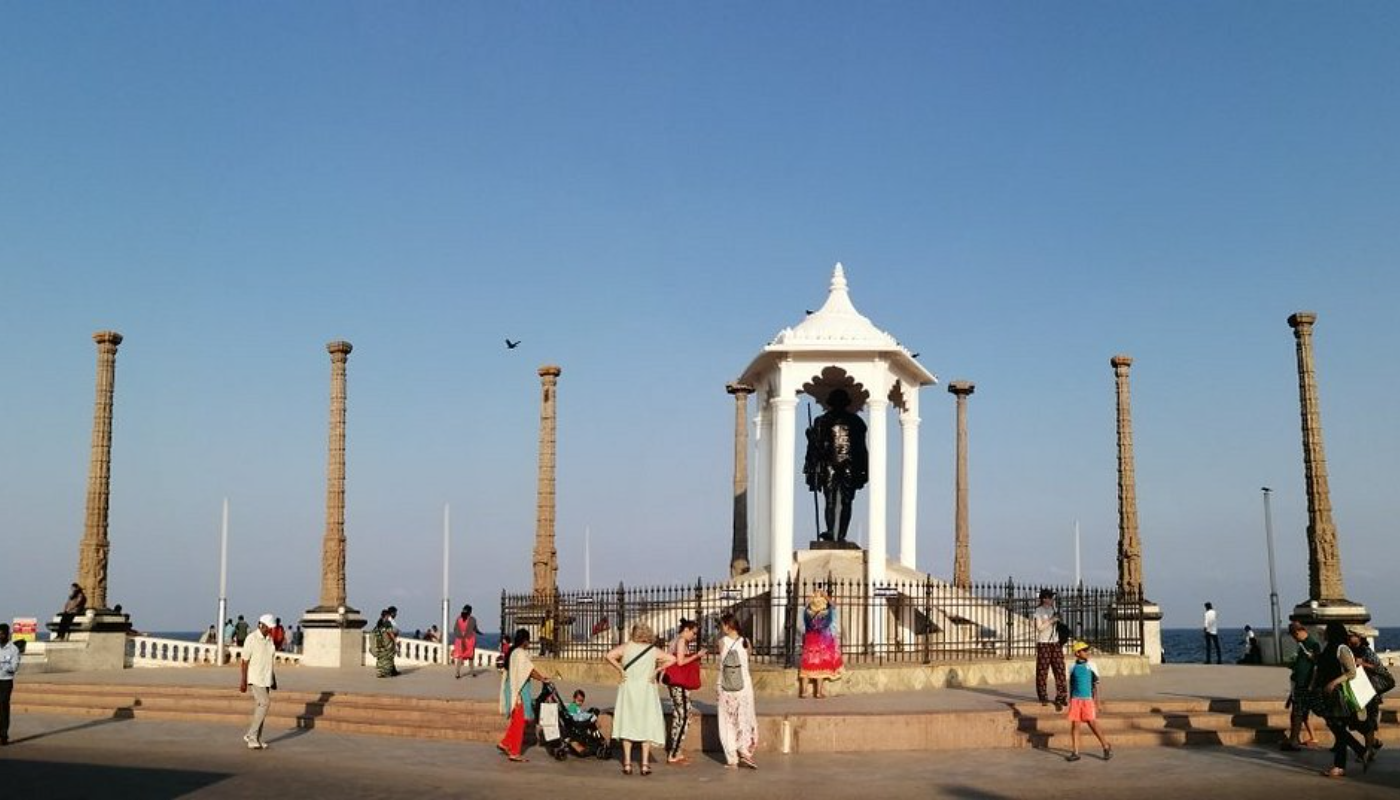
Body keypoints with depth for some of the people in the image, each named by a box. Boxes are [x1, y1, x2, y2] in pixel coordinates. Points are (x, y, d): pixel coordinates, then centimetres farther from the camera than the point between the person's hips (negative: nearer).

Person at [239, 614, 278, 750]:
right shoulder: (251, 639, -12)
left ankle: (256, 739, 13)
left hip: (266, 678, 7)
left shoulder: (270, 639, 9)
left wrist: (273, 679, 16)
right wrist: (243, 681, -16)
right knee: (264, 703, -16)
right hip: (255, 678, -7)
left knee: (260, 707, 7)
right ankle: (251, 735, -6)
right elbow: (245, 661, -12)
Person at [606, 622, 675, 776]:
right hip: (647, 691, 0)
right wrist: (657, 670, -5)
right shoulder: (653, 650, -1)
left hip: (628, 689, 0)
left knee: (627, 724, 9)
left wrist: (620, 669, -6)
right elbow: (672, 659, -11)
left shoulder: (626, 647, -3)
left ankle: (627, 763, 8)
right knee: (646, 725, 7)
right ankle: (645, 764, 5)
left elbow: (608, 656, -16)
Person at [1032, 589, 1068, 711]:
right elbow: (1040, 628, -14)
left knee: (1060, 670, 0)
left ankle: (1061, 696, 4)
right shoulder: (1038, 611, -5)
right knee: (1042, 671, -3)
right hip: (1043, 644, -5)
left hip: (1056, 643, 5)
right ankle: (1043, 697, 7)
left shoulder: (1054, 609, 13)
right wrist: (1052, 620, -16)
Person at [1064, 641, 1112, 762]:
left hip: (1088, 699, -3)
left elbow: (1096, 685, 2)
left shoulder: (1091, 666, 1)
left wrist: (1097, 704, -1)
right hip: (1076, 699, 3)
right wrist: (1070, 703, 15)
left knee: (1092, 724, -7)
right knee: (1074, 725, 1)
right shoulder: (1073, 668, 7)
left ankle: (1107, 747, 8)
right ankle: (1075, 752, 7)